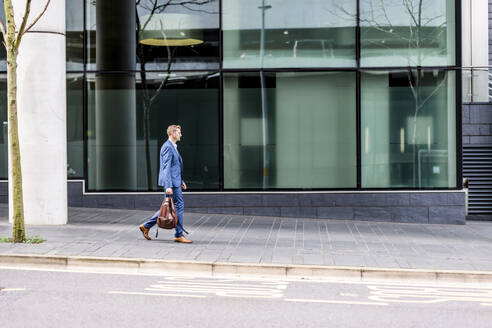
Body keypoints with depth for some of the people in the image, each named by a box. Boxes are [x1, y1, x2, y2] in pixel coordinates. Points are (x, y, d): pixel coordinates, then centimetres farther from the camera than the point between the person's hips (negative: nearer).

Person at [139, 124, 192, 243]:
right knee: (179, 207, -4)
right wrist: (168, 186, -24)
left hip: (175, 182, 10)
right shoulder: (167, 147, -14)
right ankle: (179, 235, 3)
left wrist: (181, 181, 24)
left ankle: (146, 226, 17)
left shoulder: (173, 147, 18)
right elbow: (166, 168, -20)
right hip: (171, 182, -10)